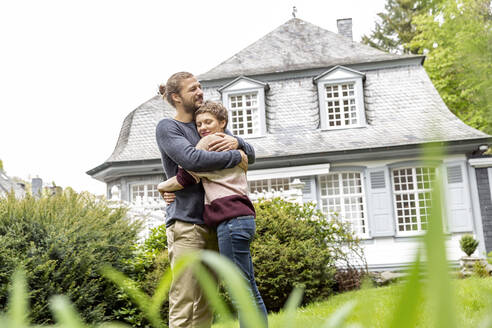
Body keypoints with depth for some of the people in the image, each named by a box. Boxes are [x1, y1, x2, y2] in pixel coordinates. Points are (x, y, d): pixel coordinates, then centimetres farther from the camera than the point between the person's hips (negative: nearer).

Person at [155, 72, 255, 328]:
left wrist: (236, 142, -5)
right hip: (185, 223, -6)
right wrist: (235, 157, -10)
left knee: (205, 302, 7)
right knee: (184, 302, -8)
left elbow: (250, 155, 17)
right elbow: (192, 160, -20)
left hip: (212, 224, 6)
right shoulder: (167, 128, -1)